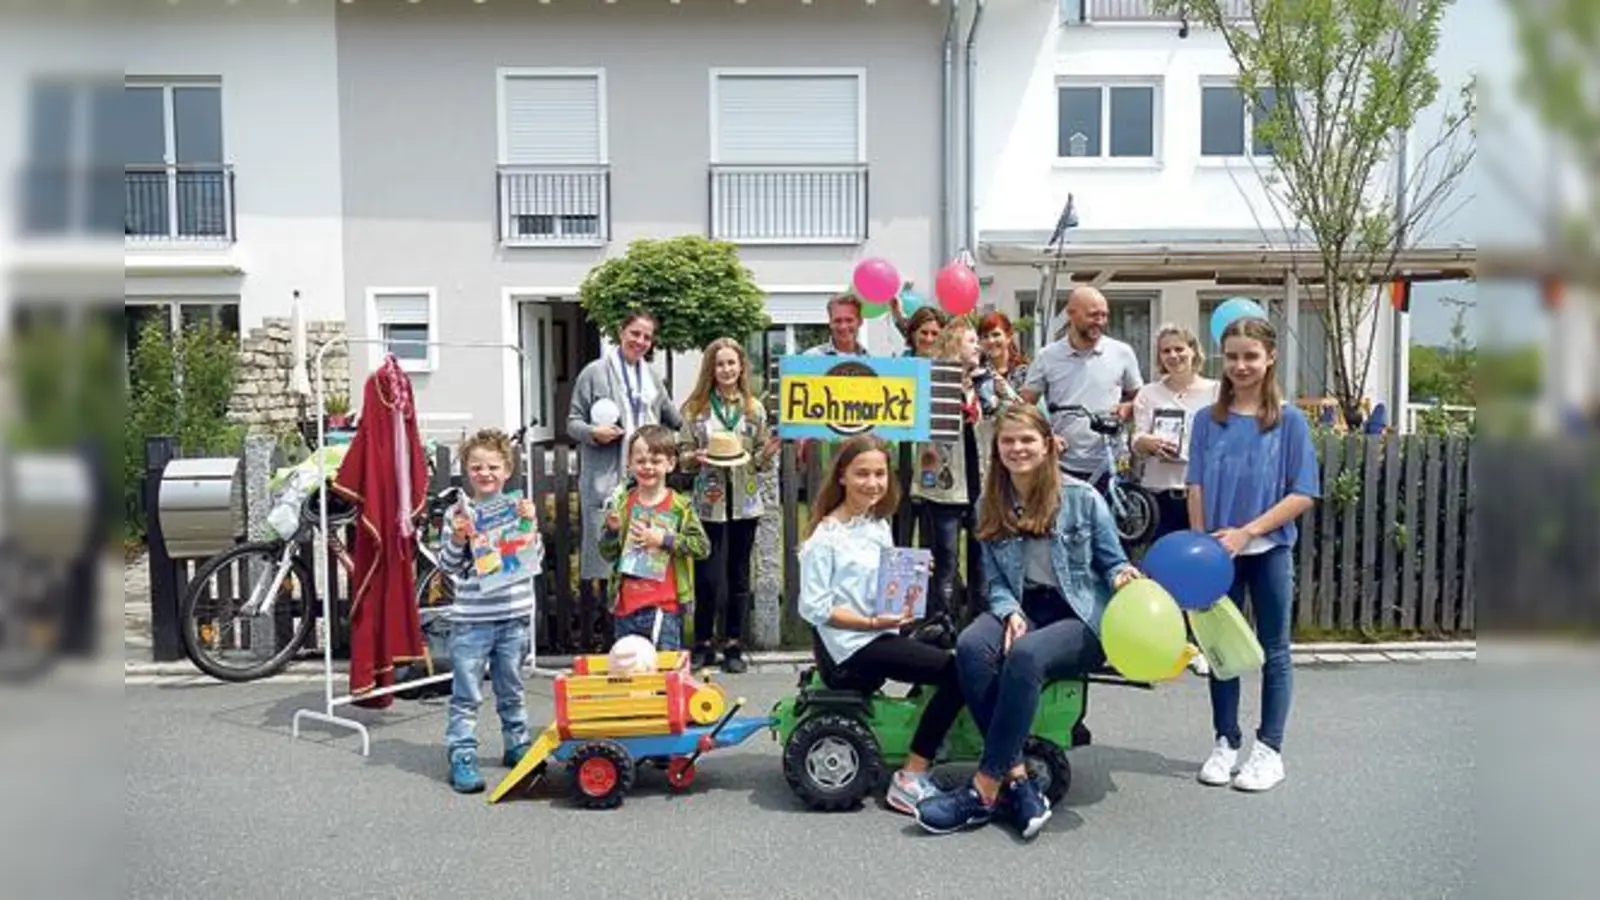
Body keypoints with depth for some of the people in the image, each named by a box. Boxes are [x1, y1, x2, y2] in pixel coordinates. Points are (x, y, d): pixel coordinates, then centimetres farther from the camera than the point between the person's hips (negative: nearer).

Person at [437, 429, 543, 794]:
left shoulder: (518, 508, 2)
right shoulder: (460, 513, -2)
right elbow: (447, 565, -2)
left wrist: (529, 524, -16)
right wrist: (457, 537, -19)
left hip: (514, 616, 2)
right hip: (470, 618, -2)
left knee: (511, 690, 17)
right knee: (466, 695, 2)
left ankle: (517, 746, 30)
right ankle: (461, 757, 9)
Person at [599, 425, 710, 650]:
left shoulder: (680, 506, -4)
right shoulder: (621, 503, 4)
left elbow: (703, 547, -9)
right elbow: (607, 554, 5)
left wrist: (664, 539, -15)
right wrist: (612, 529, -14)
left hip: (664, 606, -3)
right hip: (626, 603, 4)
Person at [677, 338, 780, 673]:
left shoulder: (754, 408, 6)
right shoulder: (696, 408, 1)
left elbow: (759, 461, 9)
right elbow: (682, 456, 3)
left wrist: (768, 453, -12)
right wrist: (697, 457, -17)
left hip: (745, 504, 2)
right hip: (709, 504, -2)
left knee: (738, 576, 9)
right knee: (707, 577, 0)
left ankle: (733, 646, 20)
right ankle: (703, 645, 17)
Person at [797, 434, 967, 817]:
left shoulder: (880, 526, 12)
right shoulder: (826, 535, -12)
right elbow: (813, 607, -15)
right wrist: (872, 623, -19)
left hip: (882, 634, 8)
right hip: (849, 646, -8)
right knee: (956, 672, -15)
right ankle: (910, 781, -8)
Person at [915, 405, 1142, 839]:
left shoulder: (1083, 498, -1)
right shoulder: (990, 507, 8)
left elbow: (1112, 561, 6)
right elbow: (996, 582, 8)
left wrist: (1122, 576, -18)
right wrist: (1011, 613, -12)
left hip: (1081, 617, -3)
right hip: (1022, 608, 4)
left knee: (1025, 655, -36)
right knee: (970, 646, -30)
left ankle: (984, 792, -28)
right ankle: (1017, 782, -28)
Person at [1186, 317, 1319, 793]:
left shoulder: (1289, 420, -6)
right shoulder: (1208, 419, 2)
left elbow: (1304, 494, -9)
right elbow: (1197, 488, 3)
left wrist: (1246, 532, -16)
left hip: (1269, 549, -2)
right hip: (1219, 551, 2)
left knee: (1273, 651, 8)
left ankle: (1269, 750, 18)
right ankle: (1225, 742, 23)